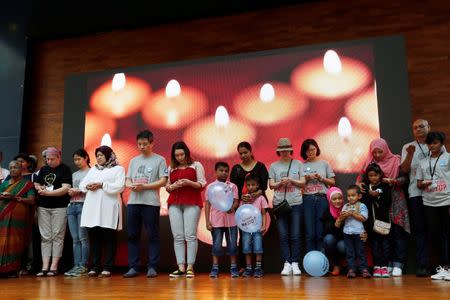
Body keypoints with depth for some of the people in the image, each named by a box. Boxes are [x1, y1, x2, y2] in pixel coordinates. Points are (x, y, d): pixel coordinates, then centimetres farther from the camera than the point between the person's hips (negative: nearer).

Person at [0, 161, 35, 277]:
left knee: (14, 240, -7)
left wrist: (16, 198, -13)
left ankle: (12, 269, -4)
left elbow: (31, 200, -3)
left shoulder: (27, 184, 6)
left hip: (18, 216, -4)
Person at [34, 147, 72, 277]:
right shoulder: (43, 169, 16)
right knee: (45, 237, 3)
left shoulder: (65, 169, -1)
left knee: (57, 237, -3)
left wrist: (48, 193, -13)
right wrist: (40, 188, -3)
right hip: (43, 207, 5)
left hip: (59, 207, -5)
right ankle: (45, 267, 4)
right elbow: (36, 185, 20)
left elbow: (65, 188, -10)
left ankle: (54, 267, 1)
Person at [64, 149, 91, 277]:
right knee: (75, 238, 2)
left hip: (84, 205, -6)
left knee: (83, 237, -9)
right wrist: (70, 192, 2)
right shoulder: (74, 174, 23)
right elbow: (71, 189, 23)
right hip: (72, 206, 6)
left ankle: (83, 266, -8)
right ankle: (76, 266, 3)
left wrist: (79, 191, -10)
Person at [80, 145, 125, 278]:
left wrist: (101, 185, -15)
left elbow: (119, 187, -8)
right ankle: (95, 267, 12)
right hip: (92, 208, 5)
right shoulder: (93, 169, 24)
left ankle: (107, 268, 3)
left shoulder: (118, 169, 6)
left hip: (108, 208, -5)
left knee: (109, 239, -1)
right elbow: (82, 184, 17)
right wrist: (88, 186, -5)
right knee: (94, 238, 5)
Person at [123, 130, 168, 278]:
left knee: (153, 235, -1)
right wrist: (131, 186, -8)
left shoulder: (159, 160, 4)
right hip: (133, 201, 5)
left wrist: (144, 186, -14)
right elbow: (127, 180, 16)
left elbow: (163, 181, -4)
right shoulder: (134, 161, 18)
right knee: (133, 235, 5)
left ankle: (152, 267, 5)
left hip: (151, 202, -4)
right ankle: (133, 267, 12)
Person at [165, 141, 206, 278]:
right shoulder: (171, 168, 19)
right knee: (177, 236, -2)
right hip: (174, 204, 3)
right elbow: (167, 187, 18)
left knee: (190, 235, -9)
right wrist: (174, 186, -4)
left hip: (192, 203, -3)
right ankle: (181, 267, 1)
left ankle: (190, 267, -5)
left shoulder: (196, 165, 9)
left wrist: (189, 182, -13)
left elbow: (202, 184, 3)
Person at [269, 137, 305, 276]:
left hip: (296, 203, -1)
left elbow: (302, 182, 4)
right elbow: (271, 185, 6)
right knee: (283, 235, 0)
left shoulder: (298, 164, 8)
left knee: (295, 235, -1)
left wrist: (290, 180, -10)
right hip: (279, 203, 1)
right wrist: (281, 183, -13)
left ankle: (295, 263, 6)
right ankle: (286, 264, 5)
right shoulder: (274, 166, 10)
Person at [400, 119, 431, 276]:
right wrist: (410, 154, -16)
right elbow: (405, 169, -1)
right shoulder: (408, 147, 10)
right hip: (416, 193, 0)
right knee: (420, 230, 0)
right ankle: (422, 265, 2)